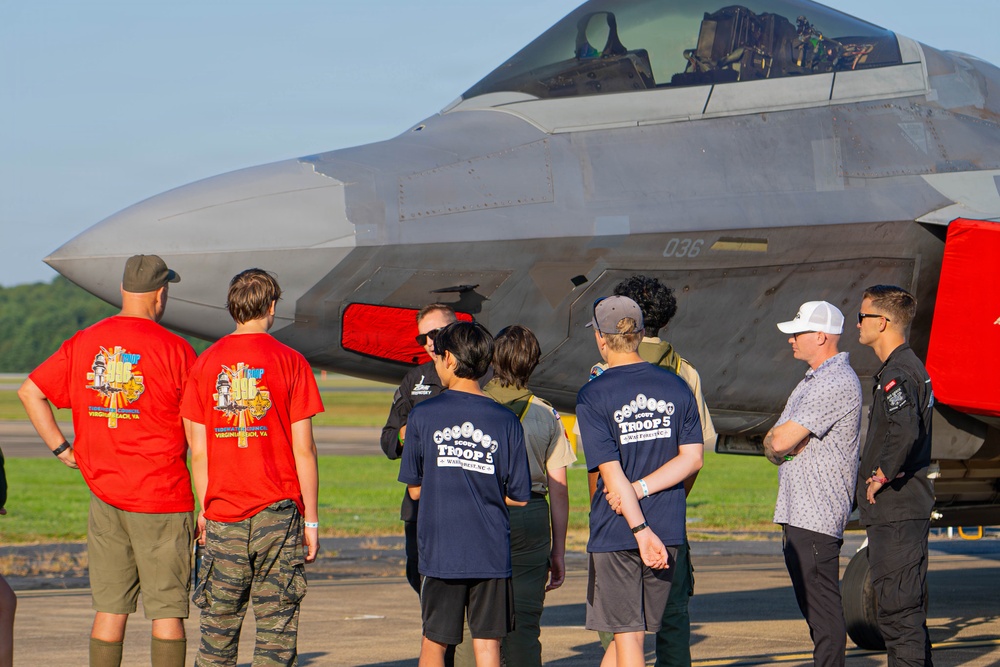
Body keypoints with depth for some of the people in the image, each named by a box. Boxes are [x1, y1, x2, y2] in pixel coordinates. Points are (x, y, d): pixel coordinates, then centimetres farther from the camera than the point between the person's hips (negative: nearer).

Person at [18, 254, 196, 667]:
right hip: (163, 495, -4)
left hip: (105, 495, 4)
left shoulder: (84, 343, 4)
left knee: (110, 608, 10)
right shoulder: (175, 349, -9)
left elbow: (29, 392, 7)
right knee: (167, 610, 0)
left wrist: (61, 448, 8)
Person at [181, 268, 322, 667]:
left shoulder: (206, 363, 3)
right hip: (278, 513, -2)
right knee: (276, 622, 0)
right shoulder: (290, 362, -4)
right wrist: (311, 518, 0)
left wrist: (205, 509, 14)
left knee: (218, 623, 9)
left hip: (223, 514, 2)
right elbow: (303, 449, -6)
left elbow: (198, 451, 3)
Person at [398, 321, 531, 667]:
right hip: (492, 553, 0)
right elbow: (518, 496, 1)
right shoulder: (506, 420, -1)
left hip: (440, 551, 0)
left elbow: (415, 489, 3)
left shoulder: (423, 415, -3)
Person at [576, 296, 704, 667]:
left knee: (627, 635, 2)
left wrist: (641, 530, -16)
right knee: (629, 631, 15)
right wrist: (642, 490, -6)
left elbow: (611, 472, -15)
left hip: (616, 533, -4)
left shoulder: (593, 396, -9)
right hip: (669, 531, 4)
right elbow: (692, 458, 0)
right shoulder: (675, 386, 5)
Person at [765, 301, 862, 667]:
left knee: (824, 605, -10)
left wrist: (777, 440, 2)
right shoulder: (812, 381, 20)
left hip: (818, 515, -11)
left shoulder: (837, 383, -15)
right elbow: (774, 441, 18)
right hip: (797, 512, 11)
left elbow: (781, 440, -20)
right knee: (811, 605, 14)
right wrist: (781, 444, -4)